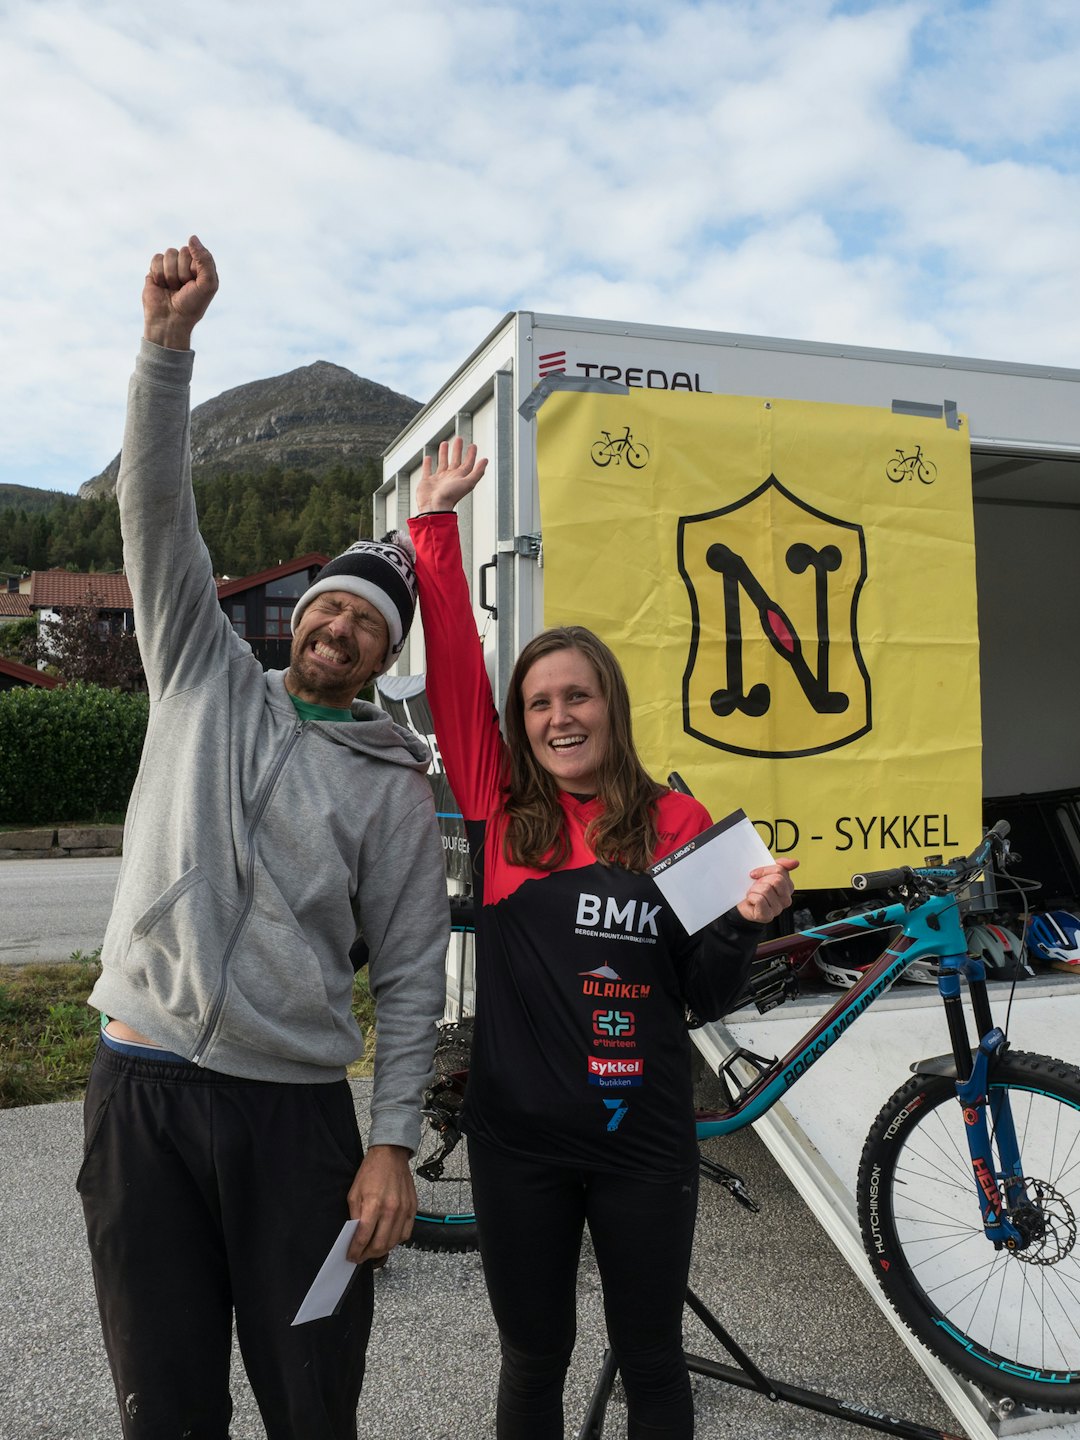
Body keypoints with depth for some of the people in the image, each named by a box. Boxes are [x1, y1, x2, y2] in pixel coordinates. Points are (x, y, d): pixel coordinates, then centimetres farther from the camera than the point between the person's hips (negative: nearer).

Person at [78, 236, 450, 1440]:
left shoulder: (394, 787, 4)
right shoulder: (205, 683, 8)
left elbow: (412, 977, 2)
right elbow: (158, 515, -3)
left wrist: (393, 1144, -6)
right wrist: (168, 343, -14)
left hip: (295, 1111, 0)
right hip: (143, 1087, 1)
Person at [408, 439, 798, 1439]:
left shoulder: (678, 824, -4)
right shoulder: (500, 813, -3)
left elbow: (706, 996, 0)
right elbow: (452, 665, -8)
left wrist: (747, 923, -19)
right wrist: (435, 521, -6)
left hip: (643, 1140, 0)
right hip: (518, 1139, 1)